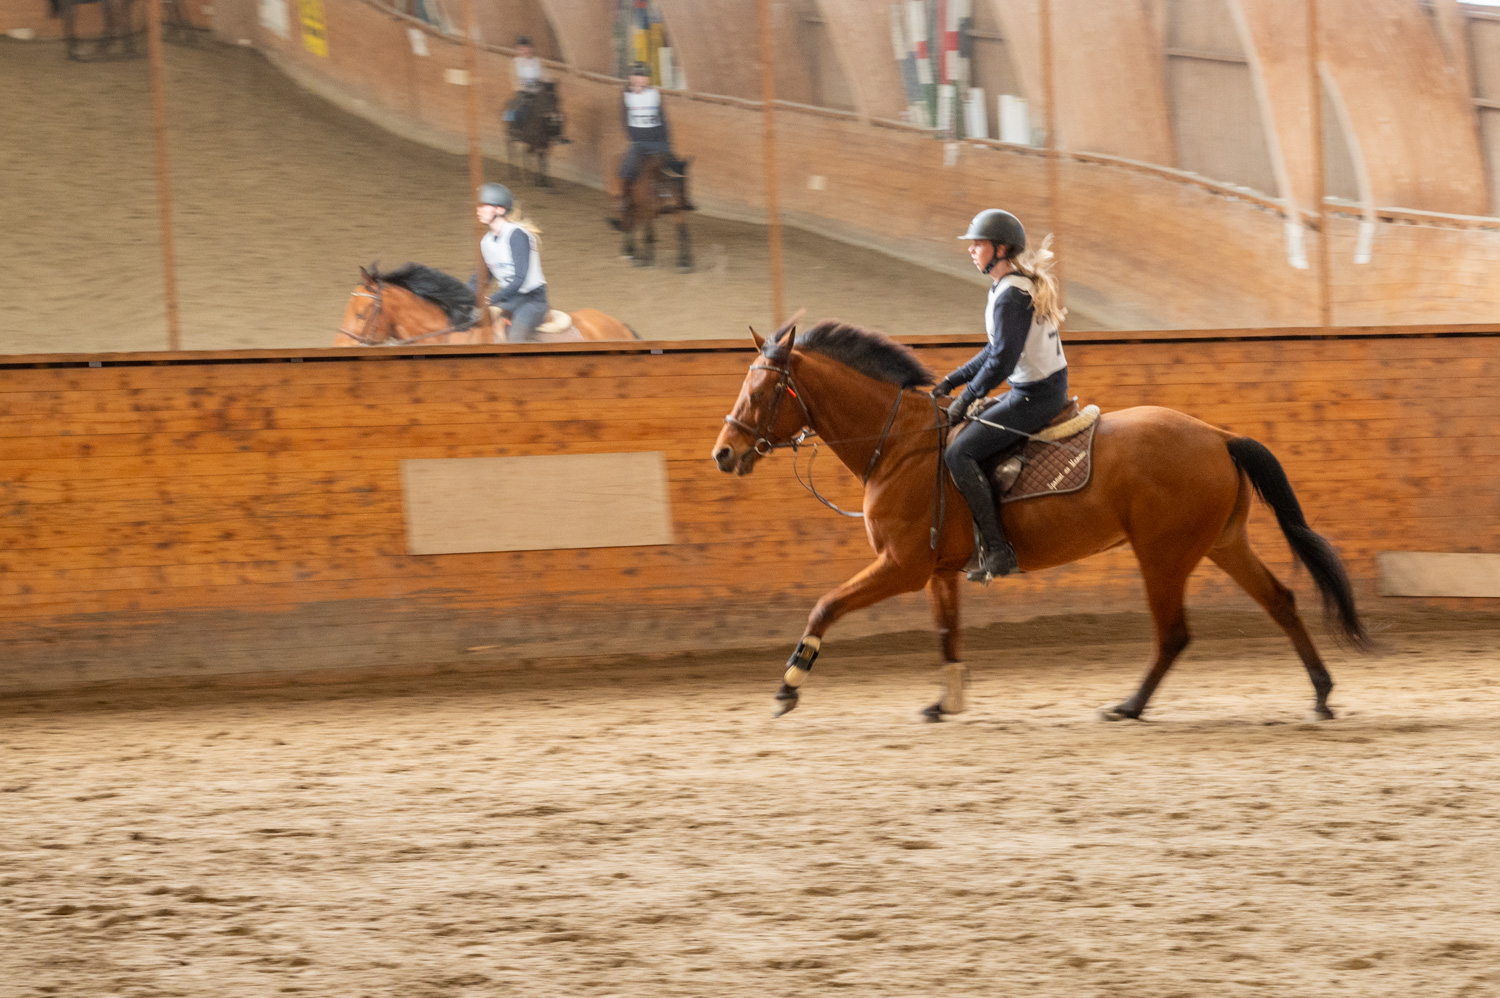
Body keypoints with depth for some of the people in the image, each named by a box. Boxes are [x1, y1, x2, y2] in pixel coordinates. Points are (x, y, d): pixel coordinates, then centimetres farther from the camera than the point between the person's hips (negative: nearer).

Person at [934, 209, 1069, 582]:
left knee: (958, 453, -13)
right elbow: (997, 350, 21)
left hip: (1035, 397, -11)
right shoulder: (1024, 285, 13)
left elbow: (1002, 359, -23)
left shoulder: (1010, 296, -19)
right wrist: (954, 380, 17)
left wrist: (967, 398, -12)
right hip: (1048, 388, 11)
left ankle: (997, 550, -15)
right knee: (967, 434, 24)